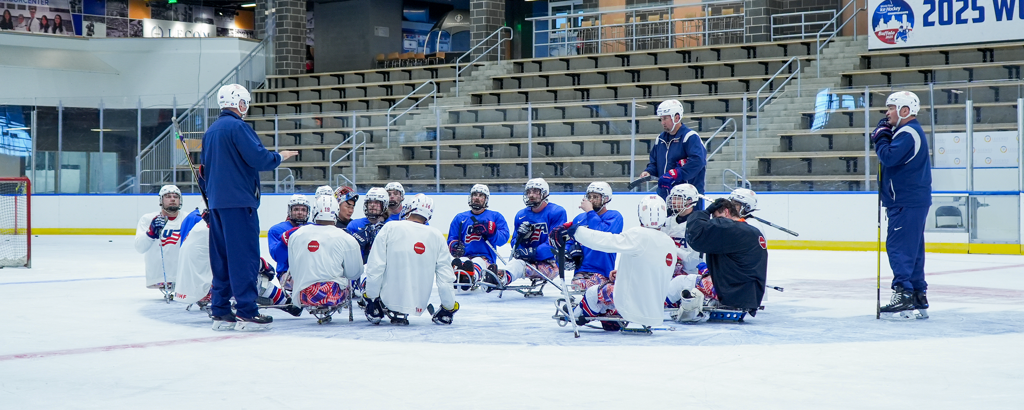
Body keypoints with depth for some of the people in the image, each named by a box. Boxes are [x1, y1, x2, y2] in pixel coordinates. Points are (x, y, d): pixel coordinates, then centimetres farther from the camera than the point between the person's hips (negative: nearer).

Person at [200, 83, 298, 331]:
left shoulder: (211, 131, 17)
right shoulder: (237, 126, -11)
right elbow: (258, 158, -19)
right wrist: (280, 157, 0)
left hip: (217, 203, 9)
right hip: (239, 201, -9)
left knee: (221, 257, 12)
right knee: (245, 256, -8)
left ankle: (220, 311, 13)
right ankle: (246, 313, -10)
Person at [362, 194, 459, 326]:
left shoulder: (390, 228, -9)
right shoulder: (437, 237, -1)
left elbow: (375, 267, -10)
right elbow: (445, 275, 1)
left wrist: (370, 295, 1)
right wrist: (449, 307, 11)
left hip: (389, 299, -3)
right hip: (419, 304, 3)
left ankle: (375, 312, 12)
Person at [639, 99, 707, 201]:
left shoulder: (690, 136, -9)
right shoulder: (661, 139, 17)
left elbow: (697, 161, -23)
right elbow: (654, 162, 27)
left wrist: (674, 174, -26)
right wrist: (648, 172, 4)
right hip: (665, 195, 8)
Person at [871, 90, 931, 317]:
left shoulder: (908, 133, -15)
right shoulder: (906, 132, 19)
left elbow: (889, 156, -25)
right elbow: (892, 157, 20)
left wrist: (881, 138, -8)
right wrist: (883, 136, 5)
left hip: (907, 203, -11)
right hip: (910, 202, 11)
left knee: (898, 246, -12)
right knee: (911, 249, 13)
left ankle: (904, 293, -17)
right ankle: (919, 295, 17)